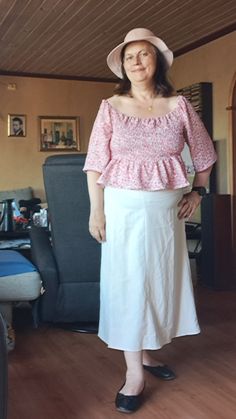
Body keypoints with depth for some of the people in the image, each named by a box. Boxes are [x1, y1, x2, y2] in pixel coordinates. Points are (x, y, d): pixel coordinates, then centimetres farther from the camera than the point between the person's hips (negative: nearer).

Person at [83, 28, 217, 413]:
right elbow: (96, 163, -3)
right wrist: (96, 210, -8)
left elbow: (204, 153, 14)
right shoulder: (111, 107, -1)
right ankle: (134, 372, 5)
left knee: (160, 279, 10)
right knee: (127, 282, -2)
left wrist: (197, 192, 8)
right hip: (124, 206, -2)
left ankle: (145, 352, 28)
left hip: (166, 208, 3)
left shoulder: (179, 106, 3)